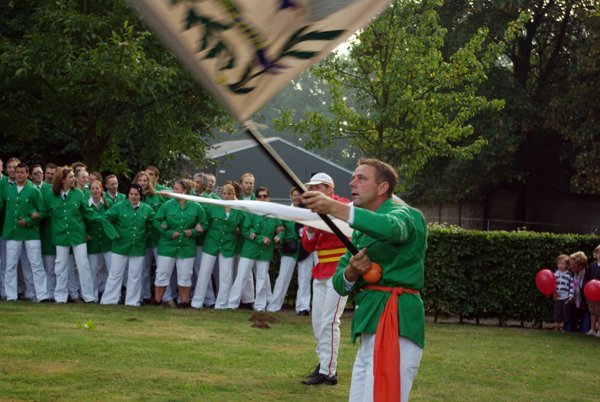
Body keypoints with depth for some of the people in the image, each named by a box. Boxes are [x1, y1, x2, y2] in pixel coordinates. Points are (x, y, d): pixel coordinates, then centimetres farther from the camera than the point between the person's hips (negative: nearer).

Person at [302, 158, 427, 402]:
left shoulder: (405, 214, -6)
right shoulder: (362, 229, 20)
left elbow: (391, 227, -33)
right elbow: (339, 283, 16)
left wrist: (334, 208, -41)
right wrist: (351, 272, -9)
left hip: (395, 324, -9)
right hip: (371, 326, 9)